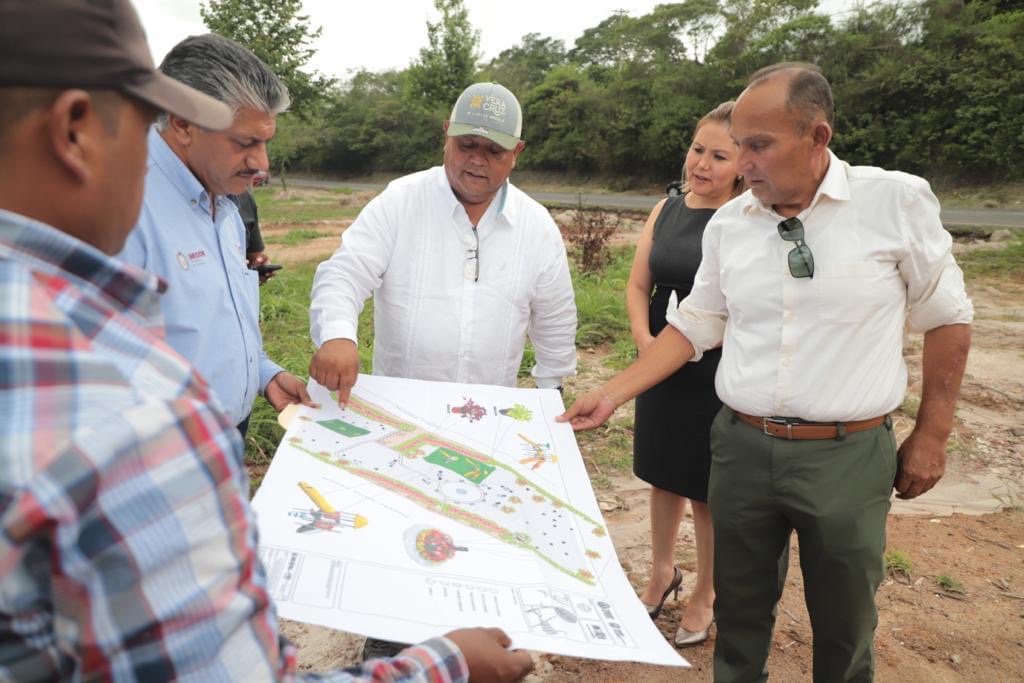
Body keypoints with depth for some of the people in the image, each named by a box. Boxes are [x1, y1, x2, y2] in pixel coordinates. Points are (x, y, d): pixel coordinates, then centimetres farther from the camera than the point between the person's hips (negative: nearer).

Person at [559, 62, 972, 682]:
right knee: (740, 612, 17)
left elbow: (948, 320, 1)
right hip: (743, 446, 3)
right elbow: (695, 325, 8)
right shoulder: (729, 223, 1)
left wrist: (932, 435, 3)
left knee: (844, 627, 15)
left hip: (849, 454, -2)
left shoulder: (899, 201, -8)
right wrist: (612, 394, 2)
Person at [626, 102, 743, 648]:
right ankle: (662, 572, 44)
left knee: (707, 489, 9)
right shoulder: (666, 210, 5)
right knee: (663, 475, 20)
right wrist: (644, 339, -10)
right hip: (661, 371, 5)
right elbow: (637, 285, 6)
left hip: (718, 376, -5)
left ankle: (705, 595, 33)